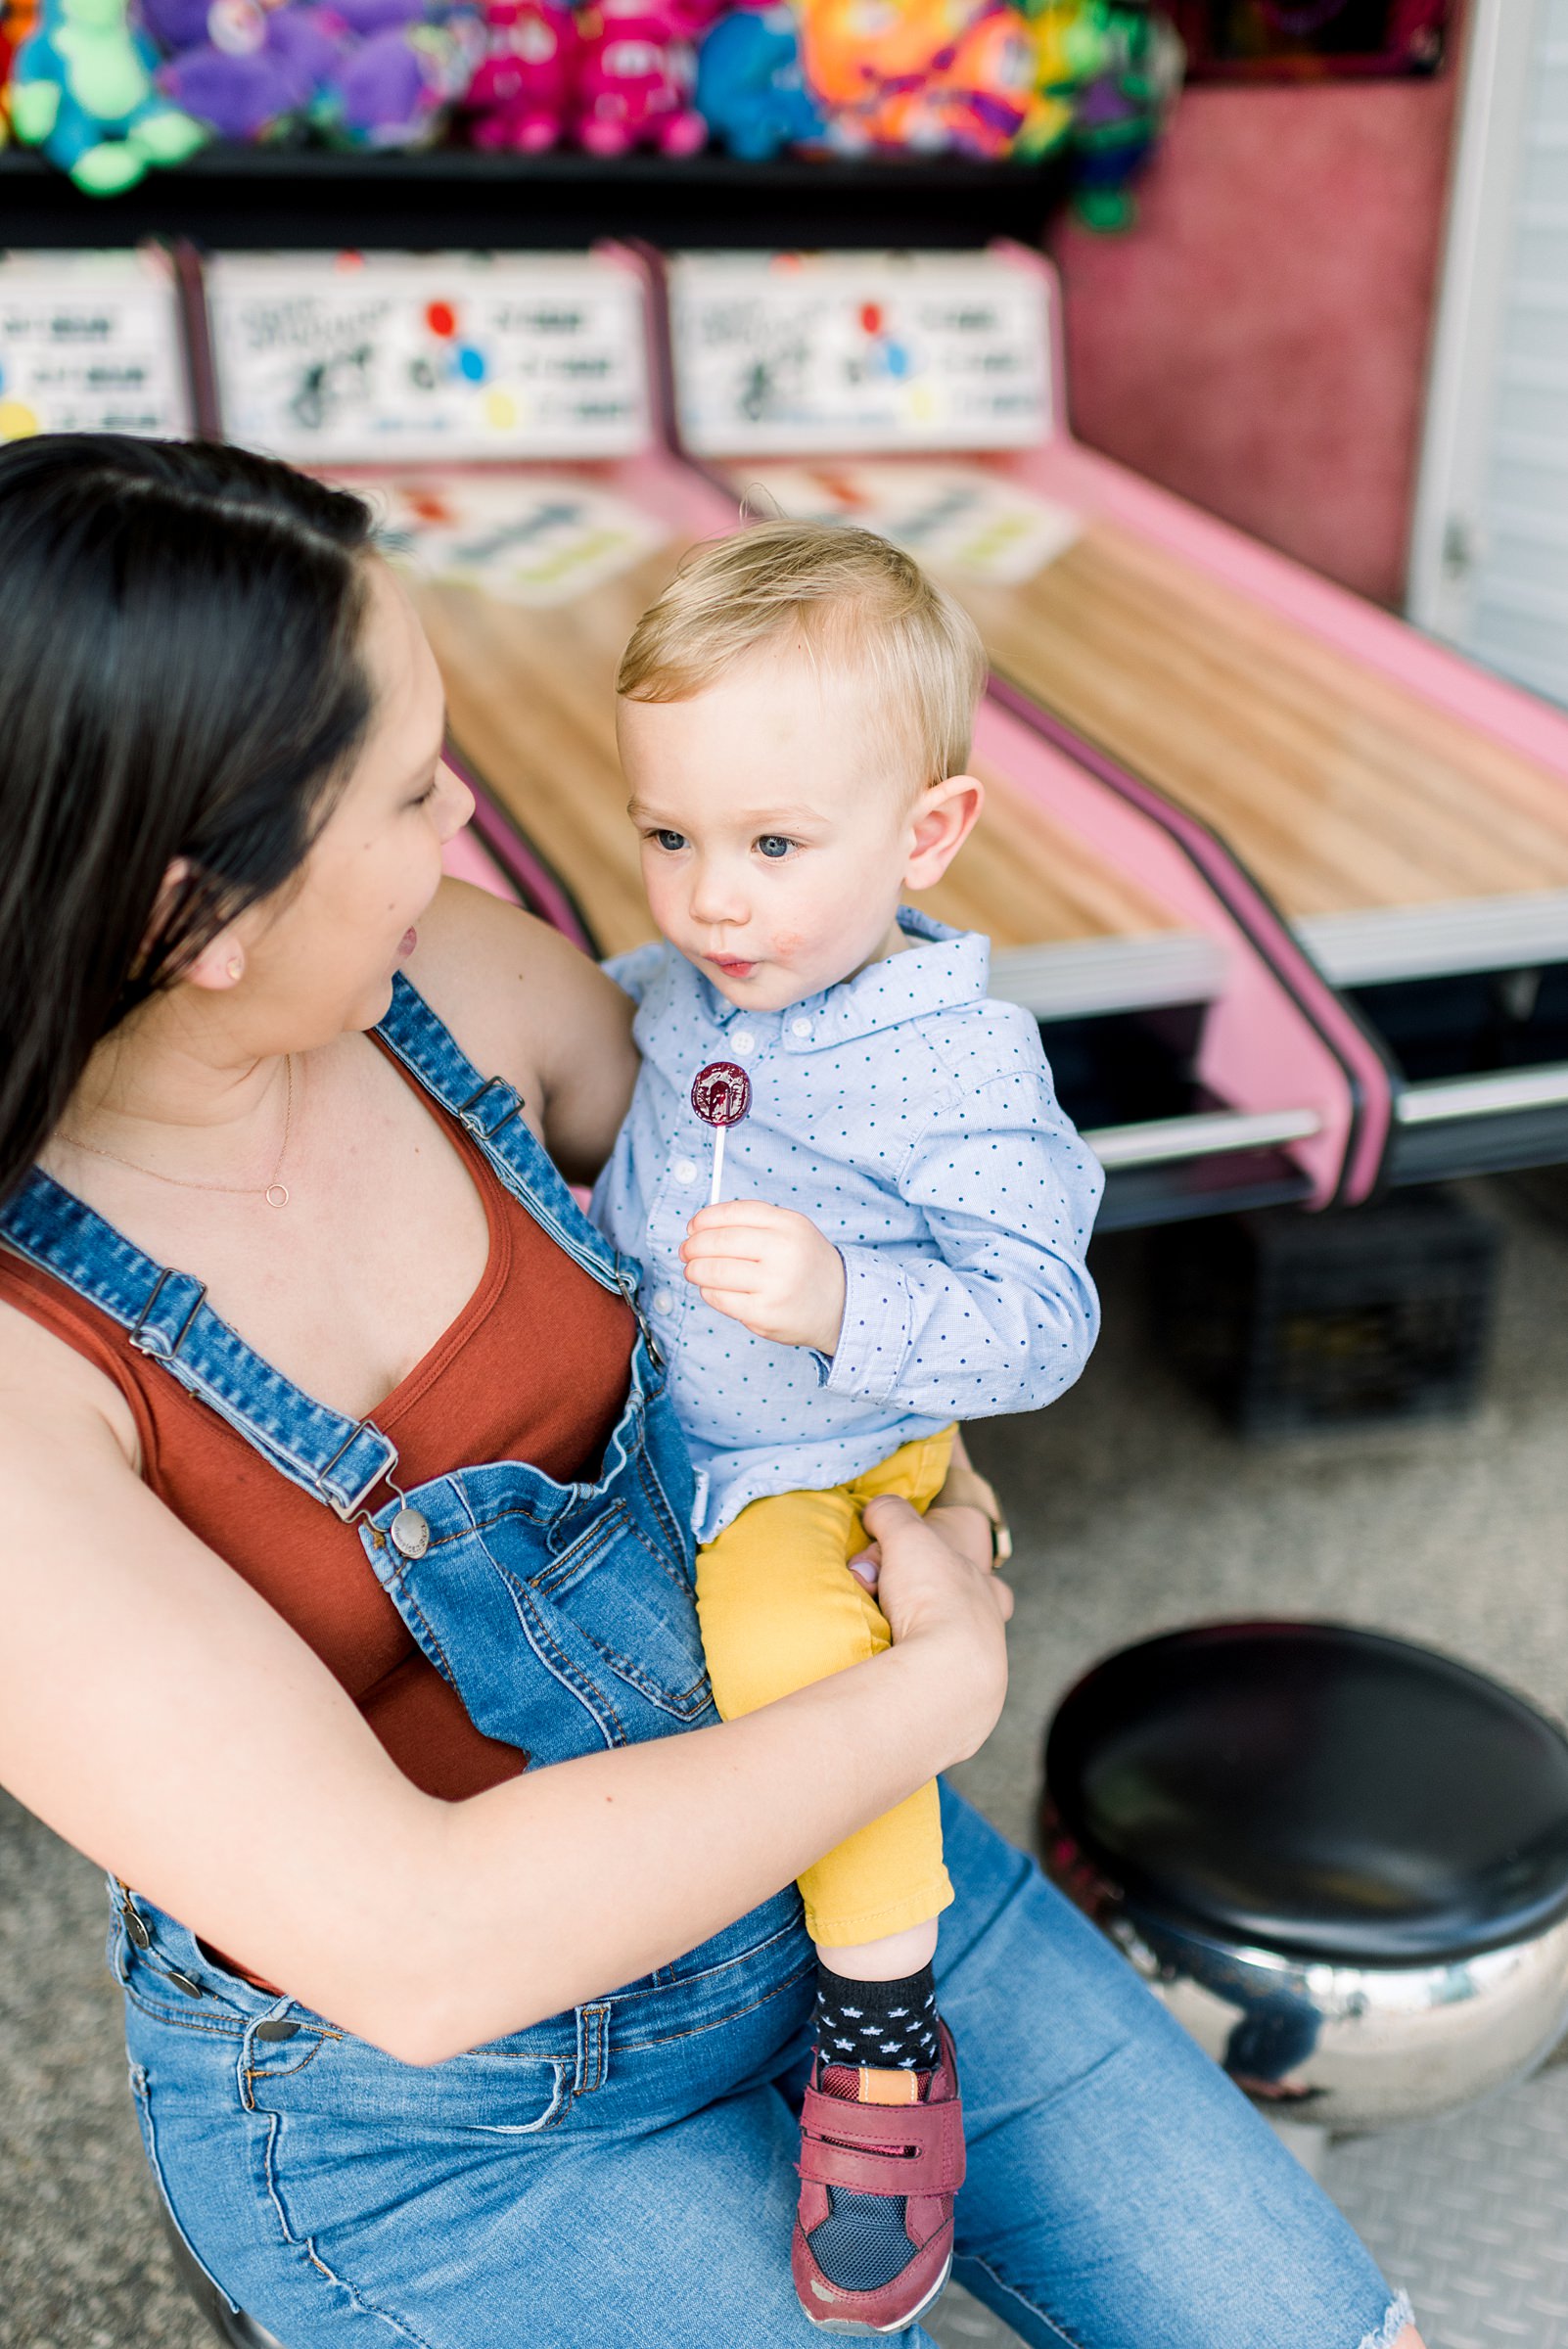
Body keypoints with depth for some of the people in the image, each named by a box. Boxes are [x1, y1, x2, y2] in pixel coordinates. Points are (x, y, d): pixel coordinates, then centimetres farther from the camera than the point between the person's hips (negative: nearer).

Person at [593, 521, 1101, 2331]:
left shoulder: (961, 1067, -21)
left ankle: (883, 2039, -9)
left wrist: (842, 1306, -36)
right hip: (633, 1422, 7)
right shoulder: (674, 989, -1)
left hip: (819, 1471, -7)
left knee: (794, 1651, -31)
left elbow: (1039, 1324, -22)